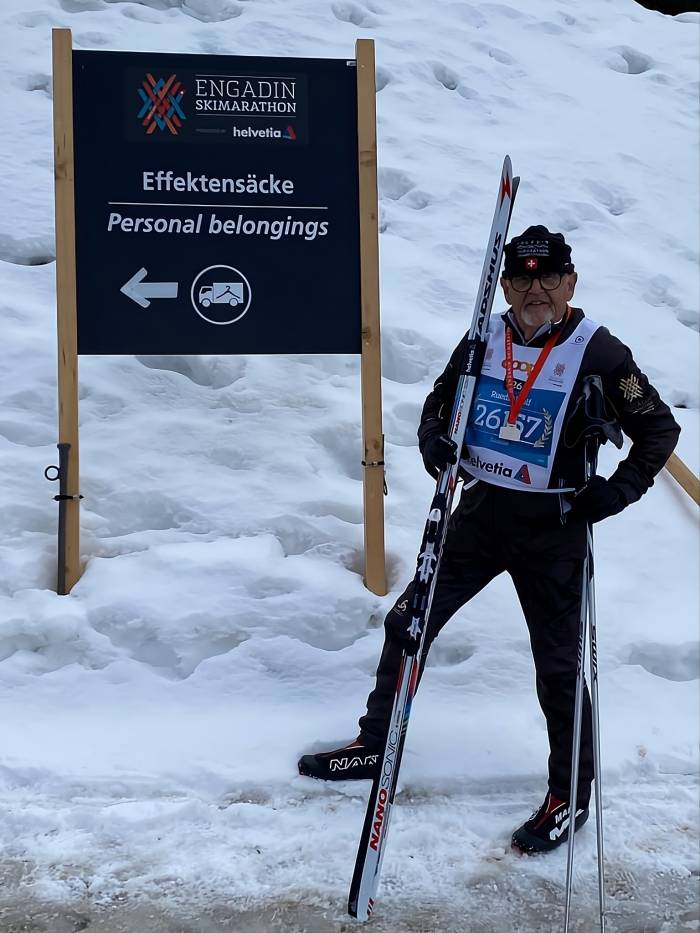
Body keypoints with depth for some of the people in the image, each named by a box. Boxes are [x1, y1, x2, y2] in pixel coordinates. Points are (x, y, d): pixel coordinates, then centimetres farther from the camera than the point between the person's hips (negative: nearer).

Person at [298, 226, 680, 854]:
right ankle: (375, 746, 28)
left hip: (552, 527, -5)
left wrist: (614, 494, -14)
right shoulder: (485, 339, 0)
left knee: (557, 664, 5)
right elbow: (439, 404, 15)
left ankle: (571, 794, 26)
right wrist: (435, 444, -6)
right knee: (408, 622, 9)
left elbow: (659, 431, -3)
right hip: (480, 512, 5)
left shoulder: (598, 353, -12)